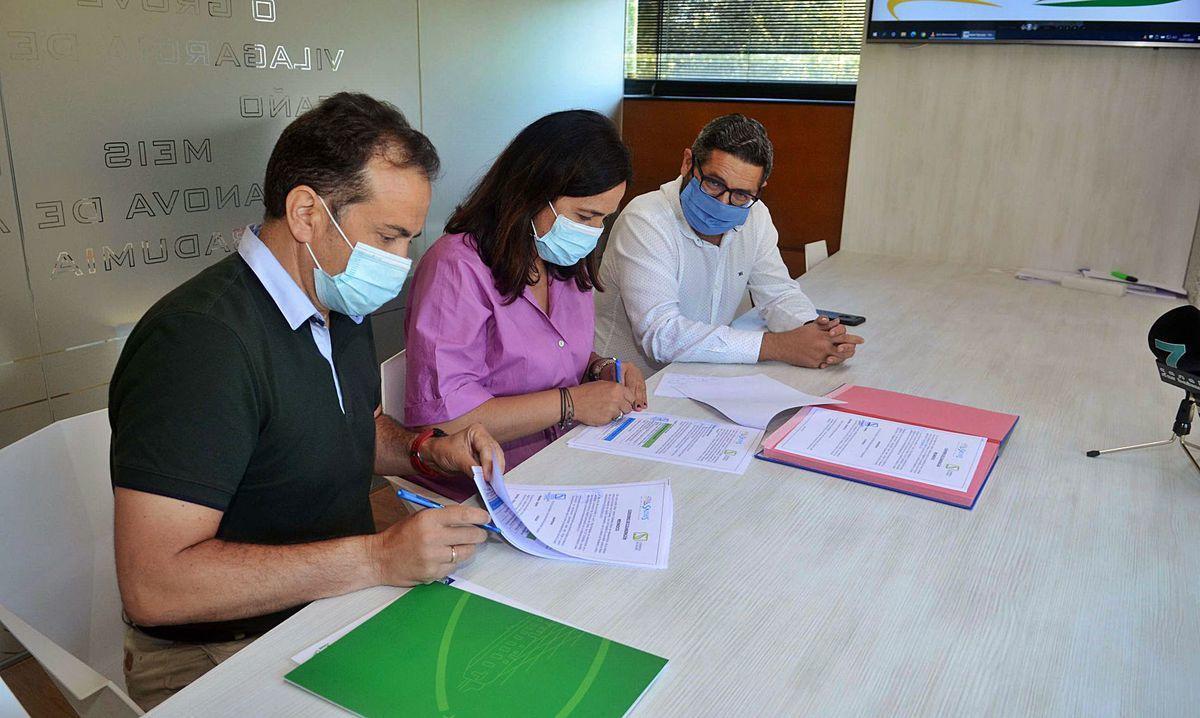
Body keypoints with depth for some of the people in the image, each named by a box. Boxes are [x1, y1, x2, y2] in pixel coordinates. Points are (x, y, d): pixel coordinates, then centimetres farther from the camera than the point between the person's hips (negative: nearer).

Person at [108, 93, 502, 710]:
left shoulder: (341, 310, 5)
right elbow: (153, 585, -28)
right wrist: (378, 558, -30)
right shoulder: (200, 341, -25)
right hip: (222, 653, -8)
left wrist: (426, 449, 0)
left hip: (339, 603, 8)